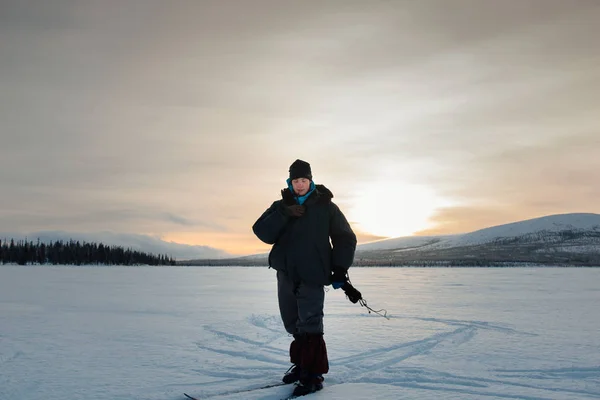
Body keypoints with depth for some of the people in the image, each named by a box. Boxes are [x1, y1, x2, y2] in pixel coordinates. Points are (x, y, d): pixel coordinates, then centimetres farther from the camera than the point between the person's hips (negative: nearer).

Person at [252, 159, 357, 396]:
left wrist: (339, 270, -1)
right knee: (293, 324, 12)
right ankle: (302, 363, 28)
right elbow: (263, 233, -4)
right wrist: (284, 214, -17)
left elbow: (345, 238, 6)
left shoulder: (325, 206, 3)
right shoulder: (281, 205, 9)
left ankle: (313, 374, -3)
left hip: (313, 275, -4)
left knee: (310, 325, -9)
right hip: (286, 274, 4)